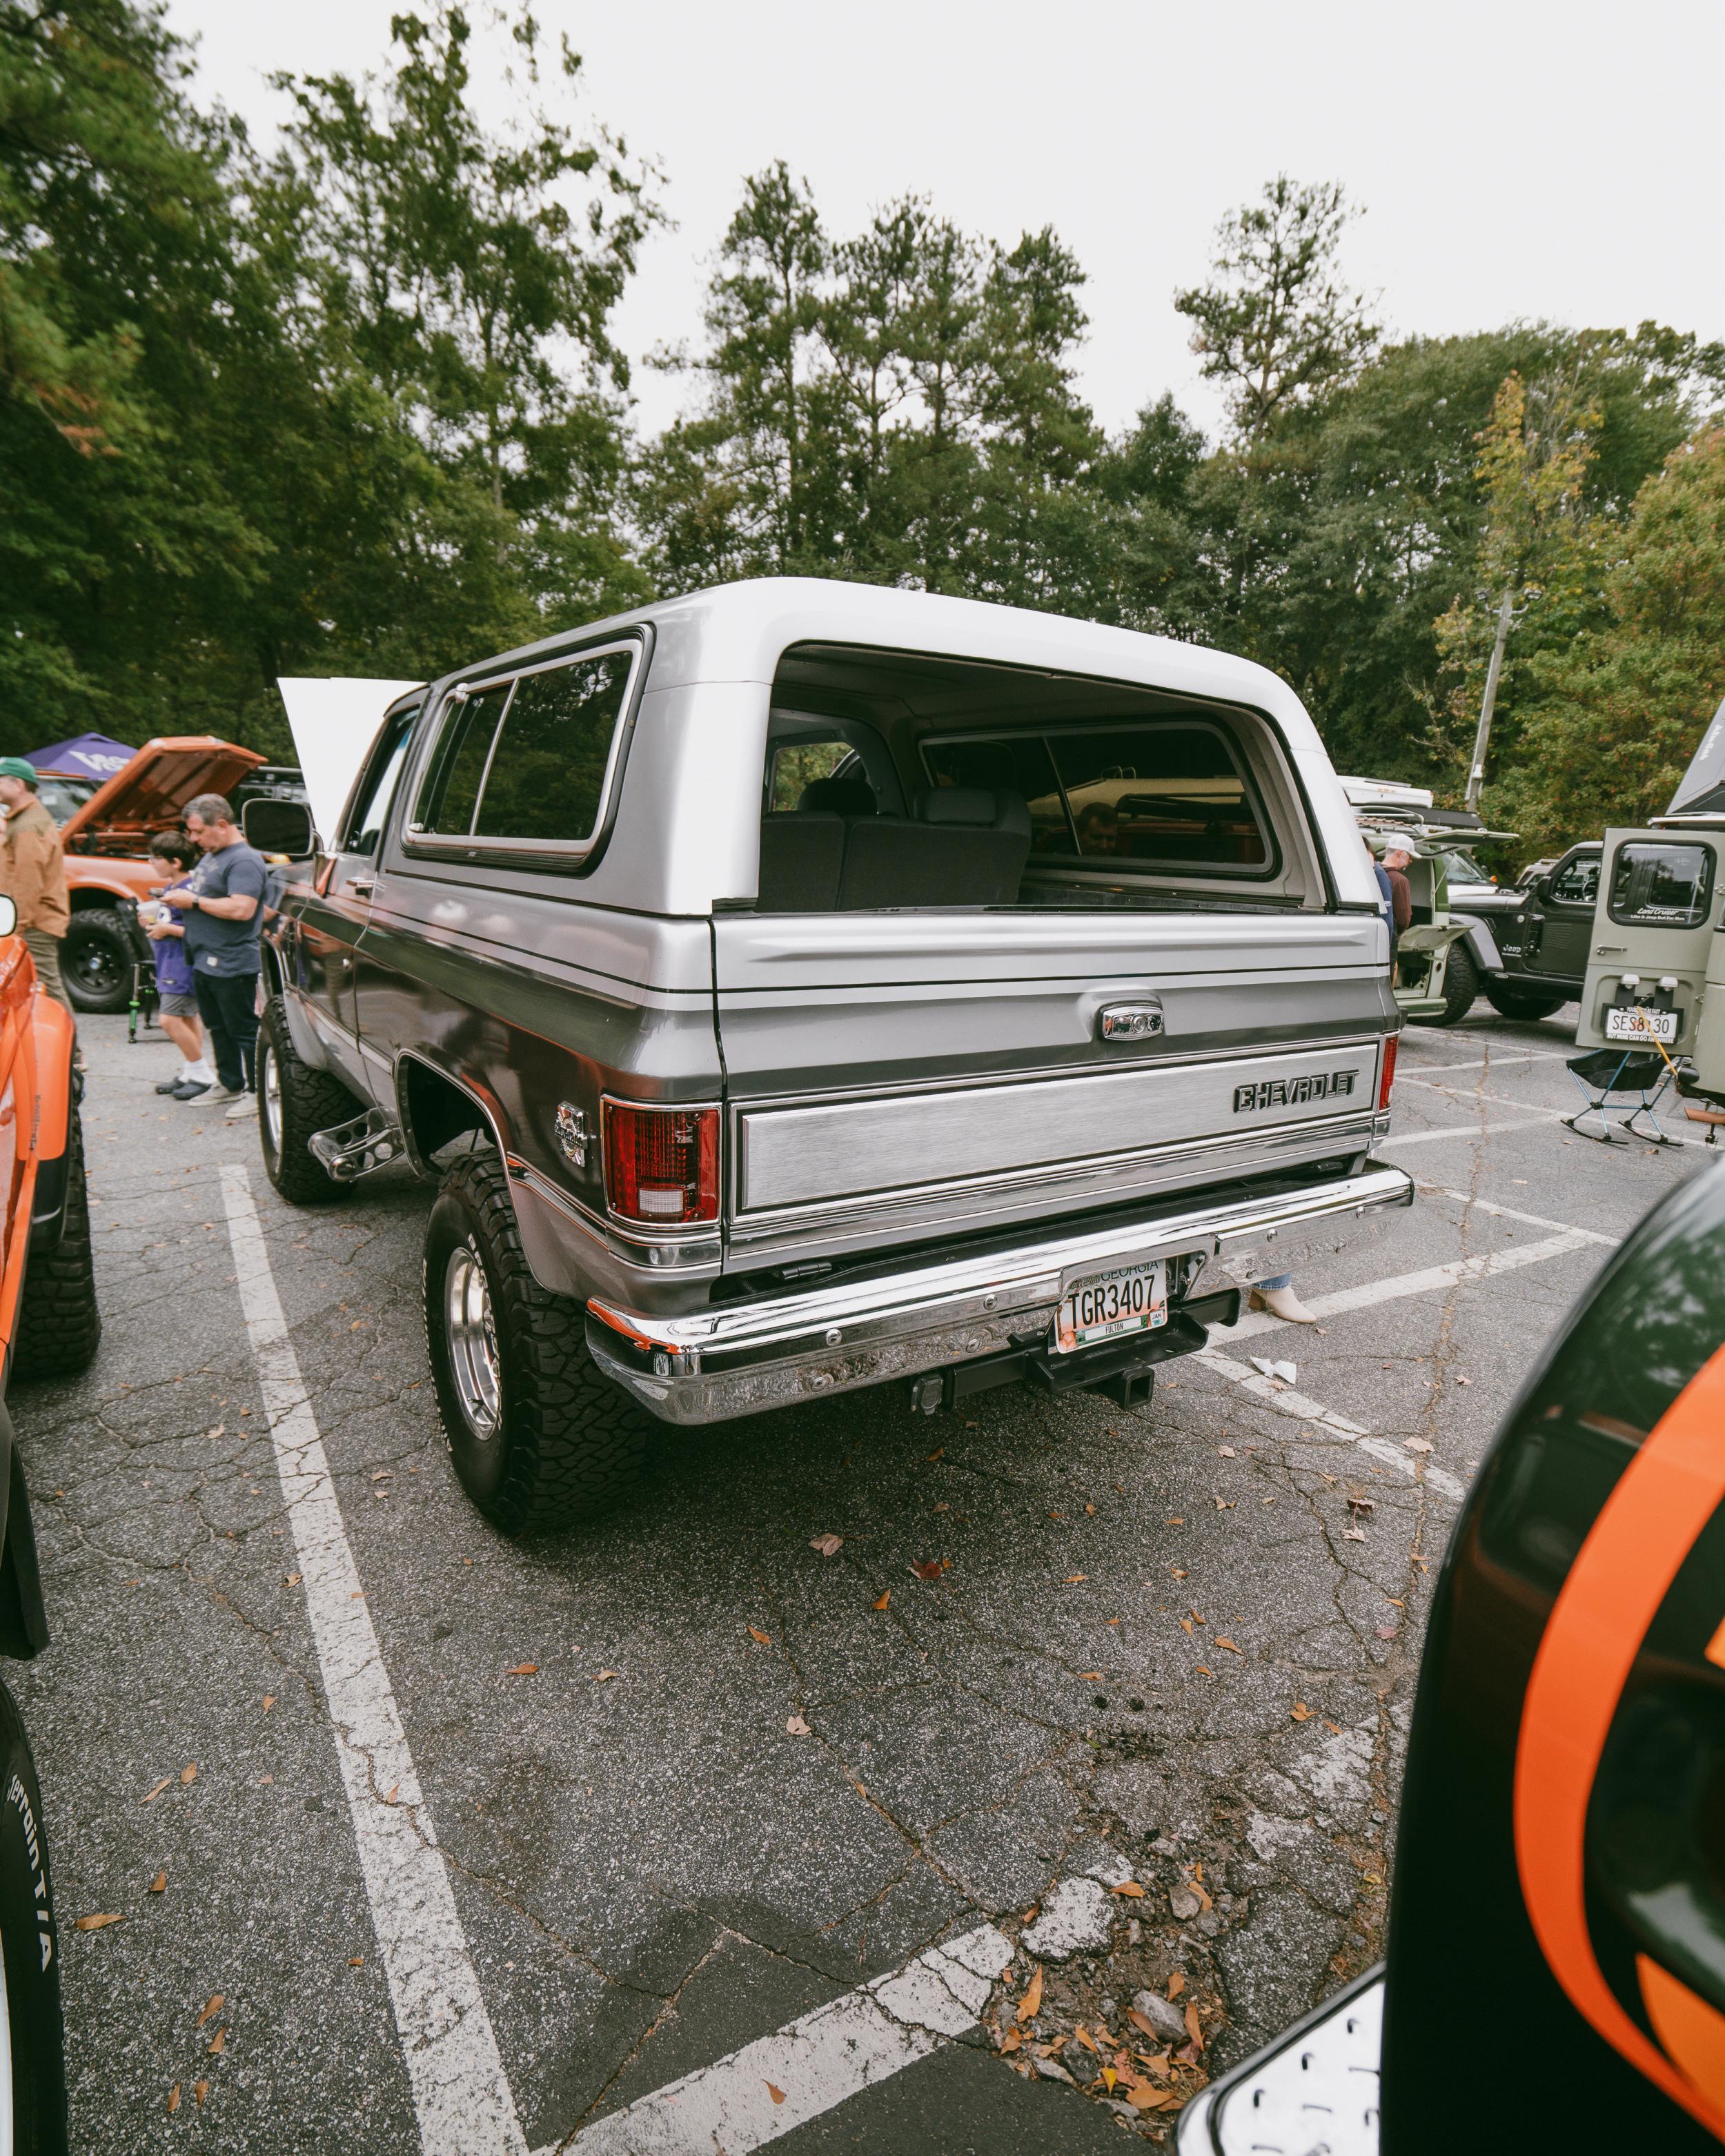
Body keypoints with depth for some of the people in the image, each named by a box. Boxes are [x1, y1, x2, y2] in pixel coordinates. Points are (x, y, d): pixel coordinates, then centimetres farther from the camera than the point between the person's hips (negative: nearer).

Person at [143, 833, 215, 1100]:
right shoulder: (167, 888, 13)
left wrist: (168, 929, -18)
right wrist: (151, 922, 8)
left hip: (184, 964, -10)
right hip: (169, 964, 10)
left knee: (170, 1019, -12)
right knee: (187, 1018, 14)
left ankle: (202, 1075, -1)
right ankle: (189, 1073, 20)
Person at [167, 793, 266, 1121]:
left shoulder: (244, 860, -16)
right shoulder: (210, 857, 16)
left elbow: (242, 909, -27)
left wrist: (194, 901, -18)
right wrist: (179, 896, 8)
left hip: (232, 966, -10)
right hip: (205, 962, 10)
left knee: (244, 1030, -3)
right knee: (218, 1028, 17)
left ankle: (258, 1091, 4)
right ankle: (230, 1085, 28)